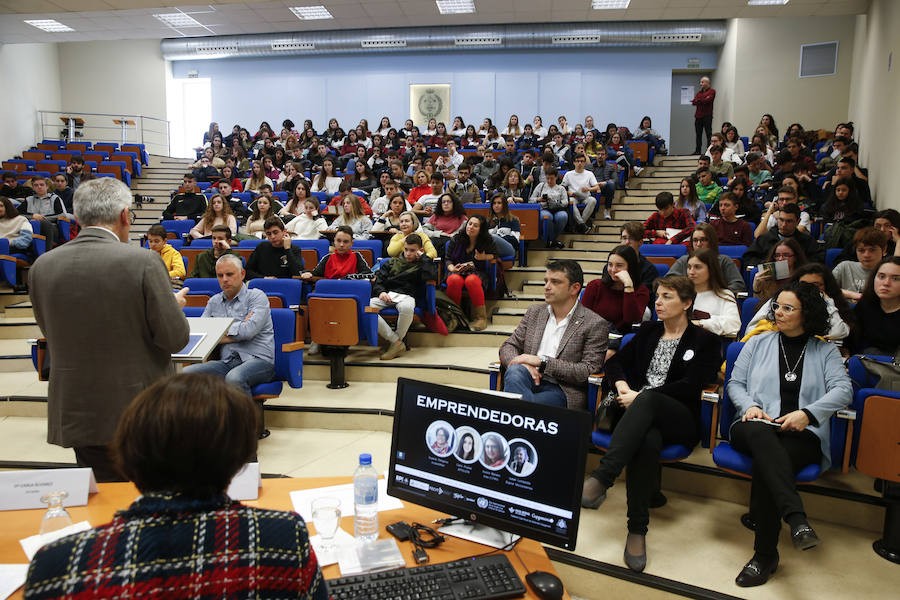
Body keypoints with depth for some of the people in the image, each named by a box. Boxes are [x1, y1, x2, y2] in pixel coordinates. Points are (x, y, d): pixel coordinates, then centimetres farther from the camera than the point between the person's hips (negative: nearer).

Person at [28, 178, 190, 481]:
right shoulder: (142, 262, -17)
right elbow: (175, 339, -15)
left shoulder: (42, 266, -3)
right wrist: (175, 304, 6)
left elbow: (50, 332, 10)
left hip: (76, 414, 4)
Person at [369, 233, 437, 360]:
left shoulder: (422, 265, 17)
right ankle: (396, 342, -23)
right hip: (387, 294, 3)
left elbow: (431, 275, -6)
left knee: (406, 308, -42)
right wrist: (381, 291, -2)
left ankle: (397, 340, -17)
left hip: (406, 296, -3)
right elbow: (379, 278, 19)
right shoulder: (393, 262, 26)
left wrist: (423, 257, 6)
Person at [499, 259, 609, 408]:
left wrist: (542, 361, -13)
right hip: (531, 381, 5)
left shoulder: (595, 324, 1)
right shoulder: (534, 311, 18)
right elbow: (508, 347, 16)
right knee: (515, 371, -32)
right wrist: (523, 364, -9)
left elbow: (588, 372, -6)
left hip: (563, 391, -5)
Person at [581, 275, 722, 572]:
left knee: (647, 400, -39)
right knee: (648, 441, -36)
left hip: (679, 420, -3)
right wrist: (623, 387, -7)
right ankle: (637, 528, -34)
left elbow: (690, 386, -4)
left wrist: (640, 396, -13)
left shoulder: (705, 341, 9)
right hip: (639, 414, 3)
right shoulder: (647, 331, 23)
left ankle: (601, 478, -50)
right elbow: (616, 362, 16)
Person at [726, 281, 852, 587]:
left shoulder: (826, 351, 16)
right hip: (756, 427, 1)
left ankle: (765, 554, -26)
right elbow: (735, 383, 16)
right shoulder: (758, 343, 20)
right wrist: (750, 406, -6)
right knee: (760, 433, -39)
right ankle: (796, 518, -50)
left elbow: (843, 390, 1)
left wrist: (807, 413, -16)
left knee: (765, 464, -34)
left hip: (802, 435, -1)